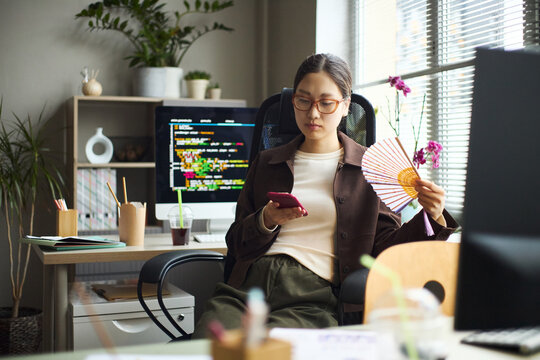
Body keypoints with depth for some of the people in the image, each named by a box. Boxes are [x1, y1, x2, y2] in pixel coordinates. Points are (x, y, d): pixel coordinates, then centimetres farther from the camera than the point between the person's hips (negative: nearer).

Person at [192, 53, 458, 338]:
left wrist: (432, 218, -9)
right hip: (249, 282, 3)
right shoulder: (266, 162, 22)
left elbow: (386, 246, 8)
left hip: (312, 295, -2)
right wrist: (266, 221, -3)